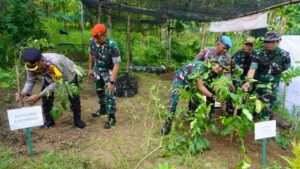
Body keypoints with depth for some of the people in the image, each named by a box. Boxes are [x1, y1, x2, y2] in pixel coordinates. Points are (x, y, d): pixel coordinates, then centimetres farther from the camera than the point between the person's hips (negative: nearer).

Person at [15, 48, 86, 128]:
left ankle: (78, 120, 8)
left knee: (74, 96, -10)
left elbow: (56, 82, -41)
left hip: (68, 74, -4)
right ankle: (48, 120, 13)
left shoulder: (55, 62, -46)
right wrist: (23, 93, -37)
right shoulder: (32, 66, -28)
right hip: (49, 76, 5)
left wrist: (39, 96, -45)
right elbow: (30, 81, -17)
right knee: (46, 96, -8)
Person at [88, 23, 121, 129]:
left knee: (109, 94, -8)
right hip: (97, 69, 6)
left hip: (108, 71, -5)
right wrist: (90, 68, 10)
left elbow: (116, 64, -31)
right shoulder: (92, 41, -17)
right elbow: (91, 55, 3)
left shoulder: (112, 45, -32)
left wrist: (112, 82, -34)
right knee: (99, 91, 20)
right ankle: (103, 109, 42)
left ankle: (112, 118, 5)